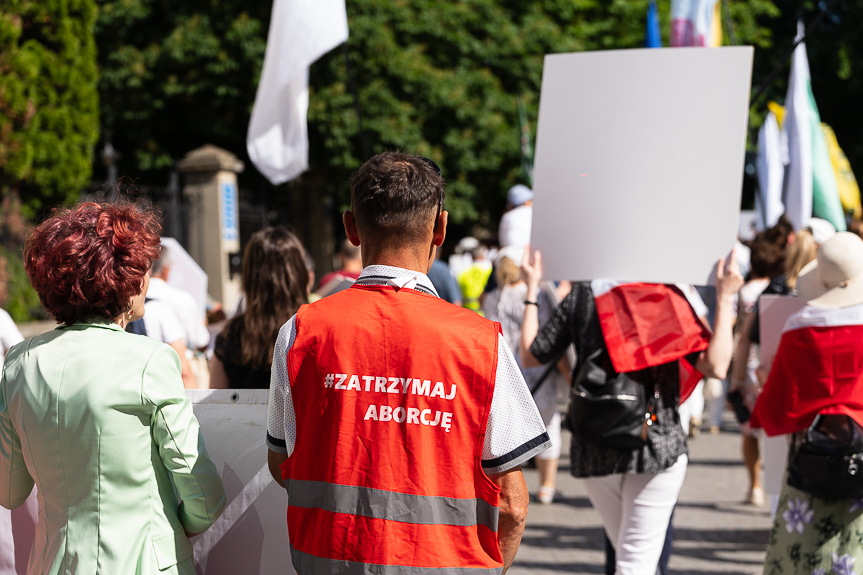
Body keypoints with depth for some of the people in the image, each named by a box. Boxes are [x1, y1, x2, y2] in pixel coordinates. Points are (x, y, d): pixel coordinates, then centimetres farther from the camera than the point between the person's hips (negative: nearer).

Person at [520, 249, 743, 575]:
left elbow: (530, 357, 9)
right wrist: (724, 298, -4)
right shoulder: (670, 298, -5)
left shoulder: (583, 295, 3)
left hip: (594, 449, 4)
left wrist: (532, 290, 18)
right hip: (657, 444, -3)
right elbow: (715, 366, -11)